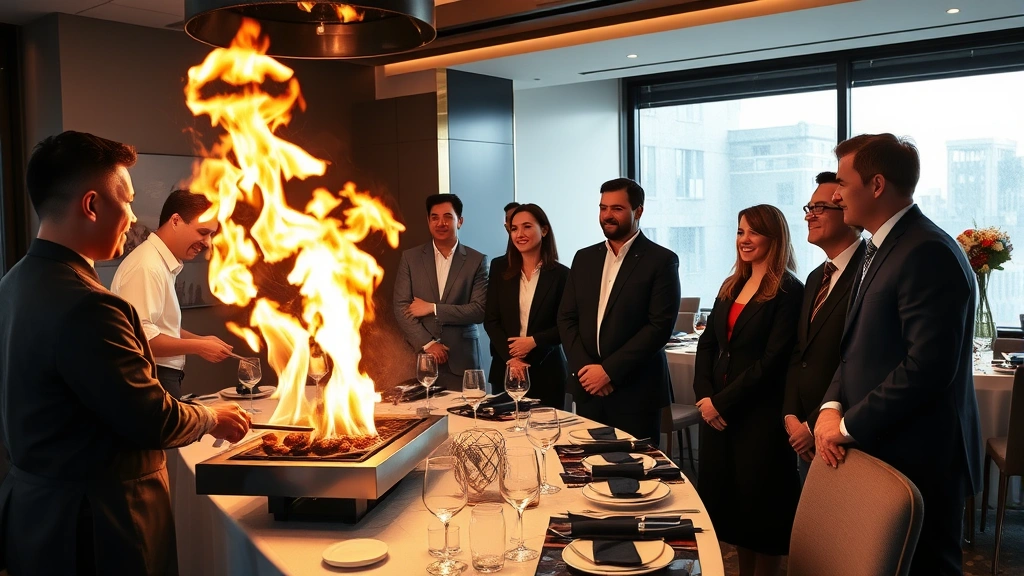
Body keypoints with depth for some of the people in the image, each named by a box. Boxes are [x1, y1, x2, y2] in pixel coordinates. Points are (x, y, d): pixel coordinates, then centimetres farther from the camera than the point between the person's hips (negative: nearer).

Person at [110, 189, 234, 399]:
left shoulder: (165, 263, 11)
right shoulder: (147, 266, -19)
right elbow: (140, 337, -27)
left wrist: (199, 340, 7)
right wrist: (198, 347, -18)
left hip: (162, 379, 10)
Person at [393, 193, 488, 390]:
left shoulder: (477, 261, 3)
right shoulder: (410, 258, 7)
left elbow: (480, 310, -4)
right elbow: (401, 307, 3)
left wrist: (433, 308, -9)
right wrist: (427, 344, -9)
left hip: (462, 360, -1)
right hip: (420, 358, 1)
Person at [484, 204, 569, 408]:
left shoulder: (560, 274, -1)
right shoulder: (500, 271, 6)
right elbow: (491, 321, 2)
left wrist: (534, 341, -15)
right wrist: (510, 358, -10)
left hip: (547, 371, -2)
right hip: (506, 369, 2)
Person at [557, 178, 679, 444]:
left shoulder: (662, 260, -5)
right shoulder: (584, 258, 11)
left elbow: (660, 325, -13)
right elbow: (566, 318, 9)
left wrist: (609, 370, -15)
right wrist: (583, 368, -6)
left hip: (635, 390, -4)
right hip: (587, 386, 5)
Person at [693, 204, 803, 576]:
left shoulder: (789, 291, -11)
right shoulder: (731, 286, 12)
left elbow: (773, 360, -17)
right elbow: (707, 344, 9)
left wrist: (723, 402, -15)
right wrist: (703, 395, -5)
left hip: (760, 415, -7)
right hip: (716, 411, 7)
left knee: (759, 502, 5)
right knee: (727, 497, 14)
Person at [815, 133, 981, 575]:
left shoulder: (928, 253, -18)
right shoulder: (879, 249, 13)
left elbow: (929, 366, -24)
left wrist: (850, 426, -17)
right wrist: (832, 405, -1)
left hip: (917, 458, -9)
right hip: (879, 448, 9)